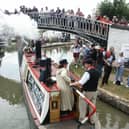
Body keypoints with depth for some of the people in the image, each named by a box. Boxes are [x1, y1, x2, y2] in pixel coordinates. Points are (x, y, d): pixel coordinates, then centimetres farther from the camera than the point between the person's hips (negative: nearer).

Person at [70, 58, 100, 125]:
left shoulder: (88, 72, -23)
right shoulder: (97, 72, 2)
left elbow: (80, 83, -26)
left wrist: (72, 84, -10)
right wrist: (83, 85, 16)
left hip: (87, 92, -7)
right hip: (94, 91, 7)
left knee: (83, 107, 11)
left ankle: (81, 120, 24)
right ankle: (93, 120, 29)